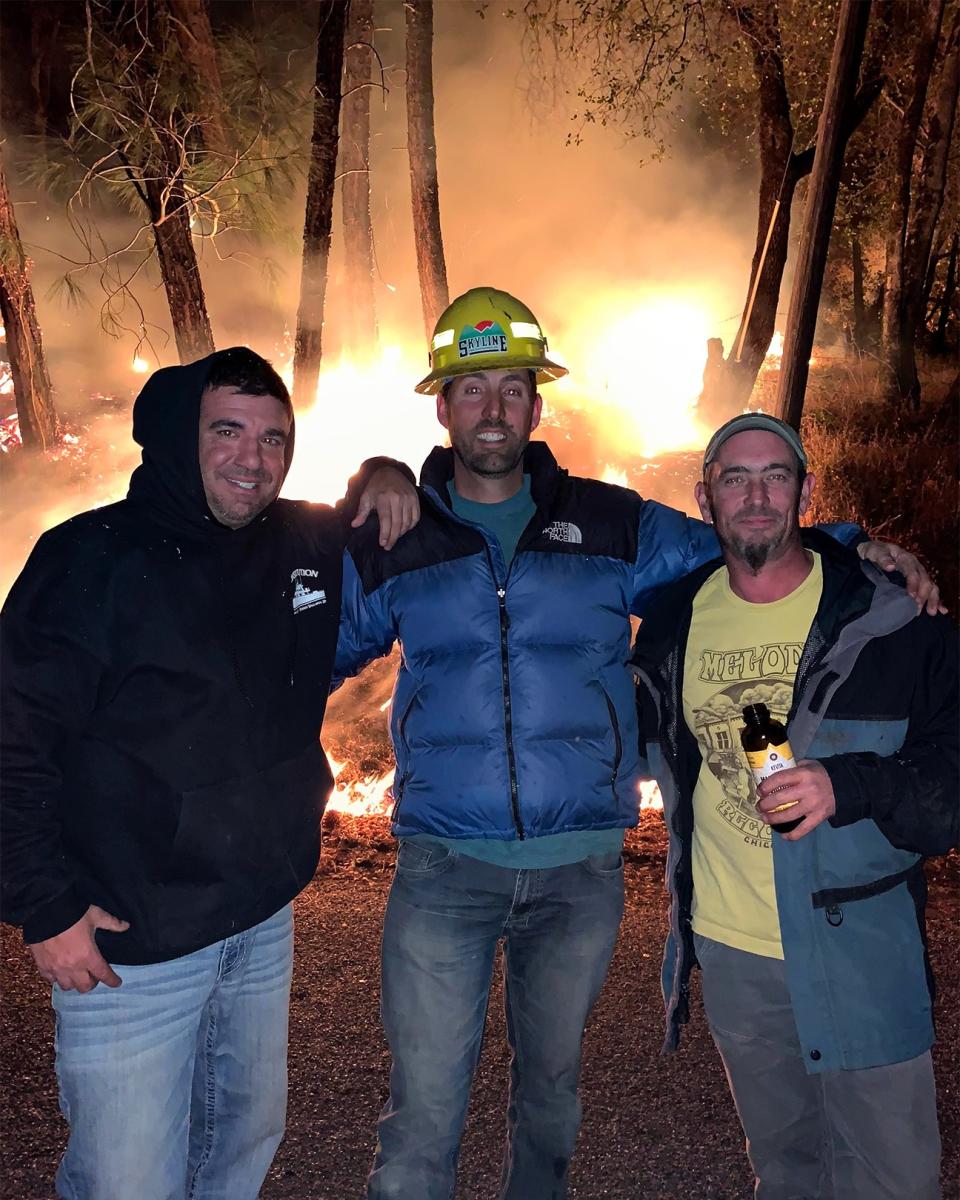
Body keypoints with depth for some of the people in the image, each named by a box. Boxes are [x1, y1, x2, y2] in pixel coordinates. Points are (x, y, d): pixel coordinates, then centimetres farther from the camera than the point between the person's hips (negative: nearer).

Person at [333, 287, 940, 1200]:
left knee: (550, 1083, 22)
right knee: (424, 1116, 2)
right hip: (443, 865, -1)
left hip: (581, 867, 2)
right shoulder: (393, 543, 2)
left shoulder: (613, 526, 2)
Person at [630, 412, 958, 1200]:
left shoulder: (892, 617, -10)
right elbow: (652, 747, 18)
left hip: (860, 952, -3)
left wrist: (847, 787, -28)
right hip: (727, 952, 3)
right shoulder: (674, 624, 1)